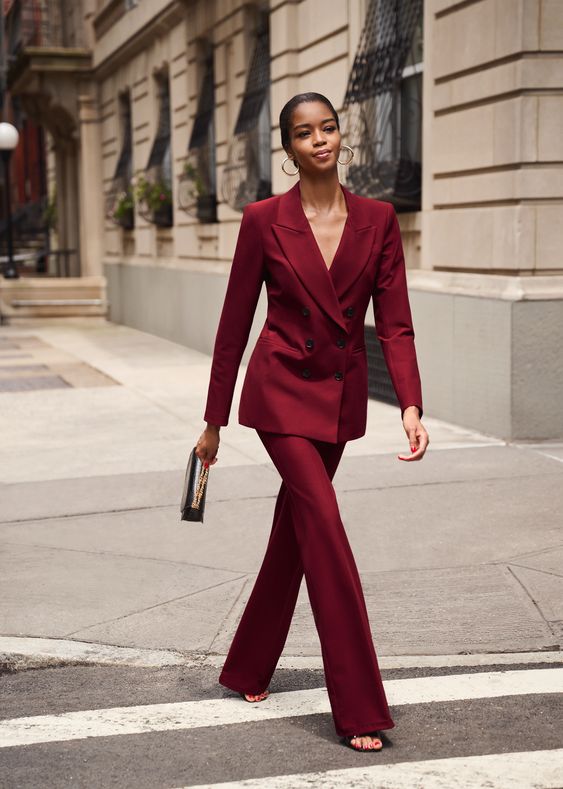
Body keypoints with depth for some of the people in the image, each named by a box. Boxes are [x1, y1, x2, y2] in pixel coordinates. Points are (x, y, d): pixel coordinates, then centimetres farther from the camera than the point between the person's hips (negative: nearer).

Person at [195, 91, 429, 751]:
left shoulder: (377, 220, 0)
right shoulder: (263, 220, -7)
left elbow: (395, 324, -3)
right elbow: (234, 323, -2)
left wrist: (410, 405, -17)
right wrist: (213, 422, 1)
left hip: (342, 396, 4)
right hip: (282, 390, -4)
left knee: (296, 530, 14)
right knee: (325, 531, -12)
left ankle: (247, 669, 33)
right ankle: (360, 709, -5)